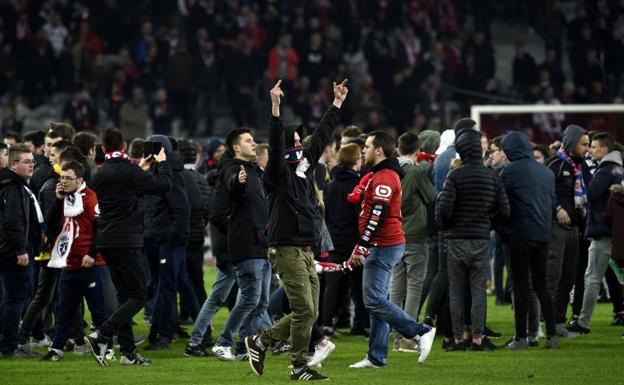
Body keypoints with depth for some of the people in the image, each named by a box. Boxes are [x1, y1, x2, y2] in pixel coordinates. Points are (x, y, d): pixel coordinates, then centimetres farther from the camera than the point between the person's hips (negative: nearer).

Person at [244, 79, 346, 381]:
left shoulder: (305, 168, 14)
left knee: (308, 313, 9)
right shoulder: (280, 173, -7)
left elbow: (322, 136, 21)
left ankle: (260, 342, 21)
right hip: (287, 250, -9)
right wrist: (275, 107, -33)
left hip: (306, 251, 9)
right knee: (304, 310, -9)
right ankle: (299, 367, -1)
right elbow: (275, 144, -23)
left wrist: (337, 103, 25)